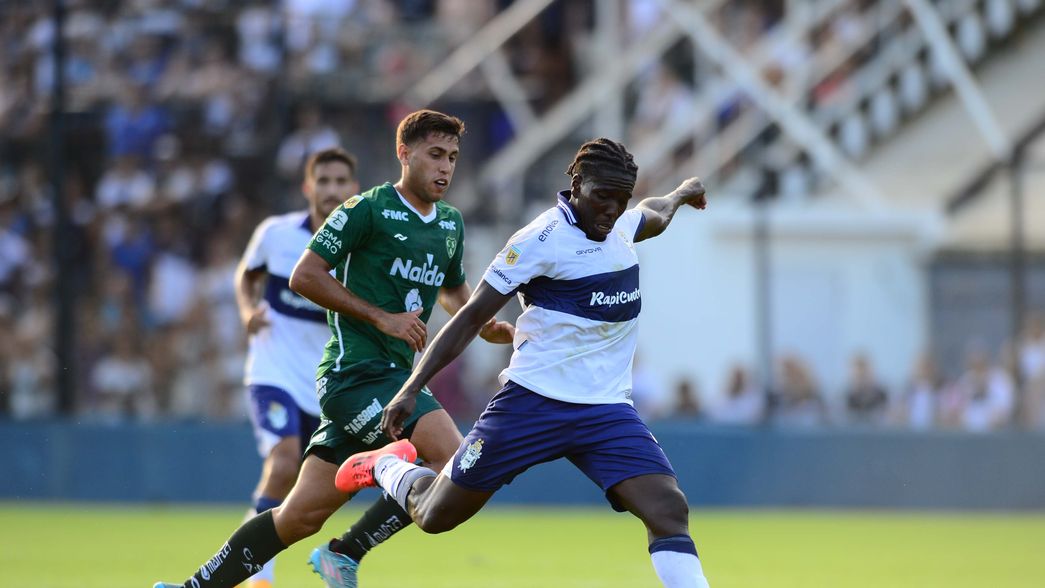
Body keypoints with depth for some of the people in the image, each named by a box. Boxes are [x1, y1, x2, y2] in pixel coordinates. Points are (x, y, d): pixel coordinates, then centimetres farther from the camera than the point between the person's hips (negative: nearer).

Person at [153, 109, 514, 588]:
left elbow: (453, 288, 33)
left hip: (395, 376, 8)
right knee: (452, 458, -23)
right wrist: (381, 317, -16)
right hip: (357, 369, -8)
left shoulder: (451, 224, 15)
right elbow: (304, 276, -11)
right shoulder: (368, 209, -8)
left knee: (301, 515, 5)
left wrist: (484, 326, 12)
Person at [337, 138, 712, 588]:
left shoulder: (619, 227, 8)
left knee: (669, 512, -18)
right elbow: (472, 318, -11)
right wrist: (413, 387, -16)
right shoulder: (543, 239, -13)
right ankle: (385, 467, 38)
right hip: (534, 402, -5)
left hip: (607, 411, 5)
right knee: (434, 515, 4)